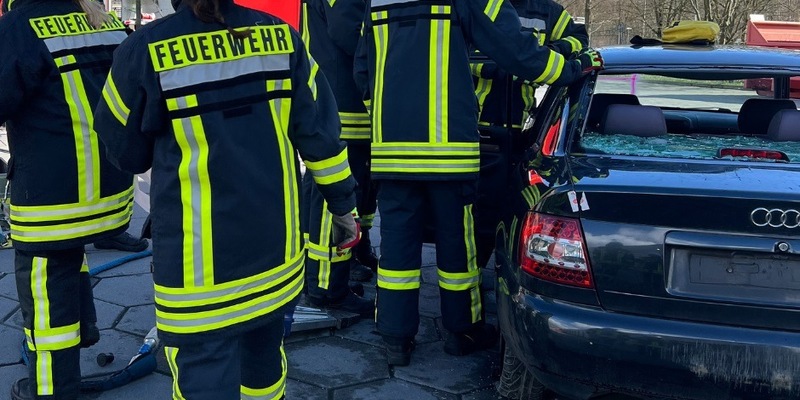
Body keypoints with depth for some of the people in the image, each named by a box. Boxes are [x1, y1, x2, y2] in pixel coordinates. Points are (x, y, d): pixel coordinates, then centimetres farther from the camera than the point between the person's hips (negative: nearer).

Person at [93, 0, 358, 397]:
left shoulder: (144, 50, -14)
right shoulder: (280, 35, -3)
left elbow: (127, 152, -1)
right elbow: (320, 133, -1)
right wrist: (344, 207, 10)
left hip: (198, 266, -4)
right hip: (275, 248, 5)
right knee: (264, 361, 26)